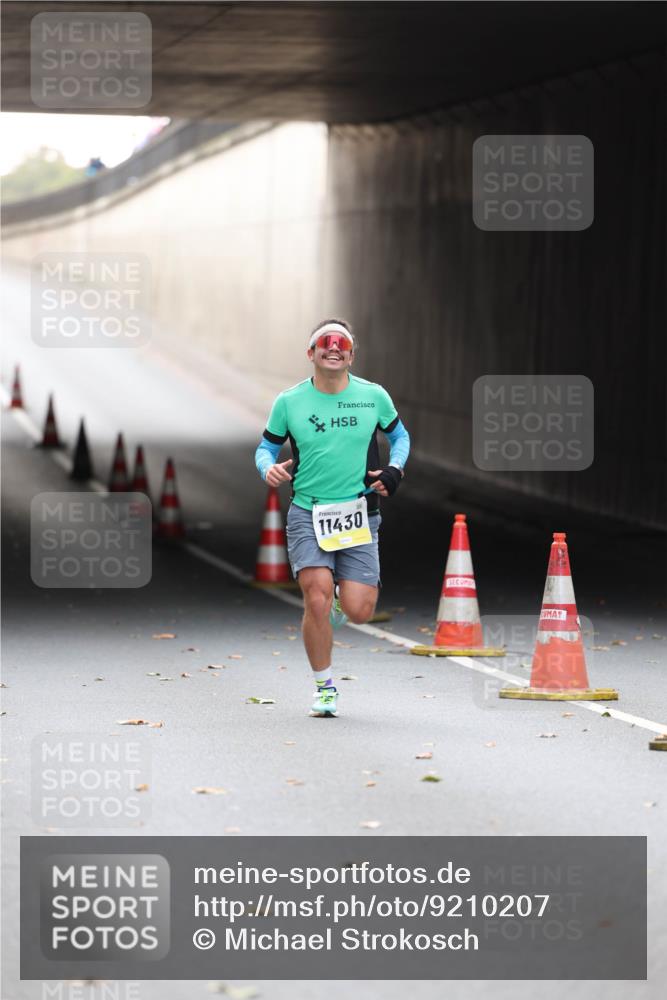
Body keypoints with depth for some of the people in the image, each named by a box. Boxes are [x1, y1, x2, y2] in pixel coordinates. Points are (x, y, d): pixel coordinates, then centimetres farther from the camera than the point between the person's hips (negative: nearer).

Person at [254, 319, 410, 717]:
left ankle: (341, 601, 32)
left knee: (359, 611, -8)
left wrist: (394, 470, 1)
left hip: (359, 515, 1)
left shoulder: (374, 396, 3)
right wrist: (269, 468, -10)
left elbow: (399, 434, 20)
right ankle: (324, 687, 1)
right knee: (317, 595, -17)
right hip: (307, 514, -1)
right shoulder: (289, 402, 1)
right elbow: (267, 446, 13)